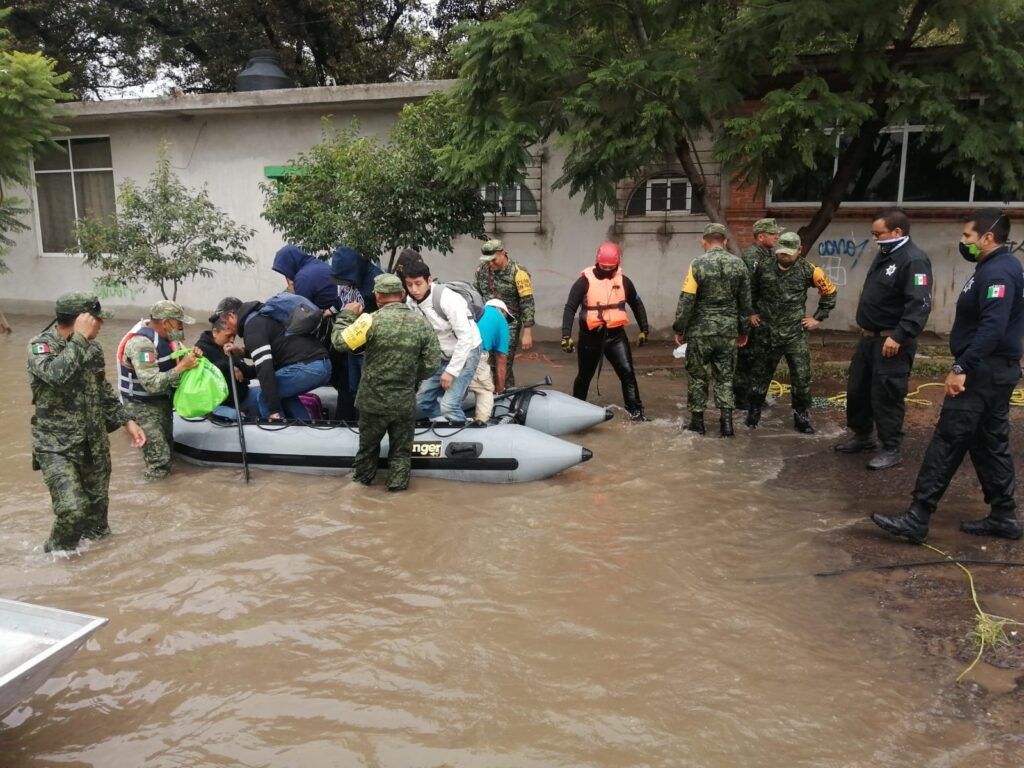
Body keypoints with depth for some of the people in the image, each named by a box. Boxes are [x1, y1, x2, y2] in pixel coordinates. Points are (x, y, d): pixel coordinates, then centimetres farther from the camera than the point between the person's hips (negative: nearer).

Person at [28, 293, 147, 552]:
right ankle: (56, 556, 11)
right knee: (72, 509, -16)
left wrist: (126, 421, 10)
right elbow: (56, 375, -37)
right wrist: (80, 338, -29)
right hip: (57, 446, -6)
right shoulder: (41, 345, -15)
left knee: (97, 504, 15)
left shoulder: (93, 347, 4)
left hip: (95, 441, 6)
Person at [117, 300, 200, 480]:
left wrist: (192, 354, -12)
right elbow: (152, 384, -34)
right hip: (143, 405, -9)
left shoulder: (166, 334, -3)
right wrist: (182, 367, -31)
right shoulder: (141, 343, -28)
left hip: (163, 399, 9)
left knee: (167, 444, 20)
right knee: (159, 458, -8)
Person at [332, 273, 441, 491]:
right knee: (401, 447, 16)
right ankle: (398, 482, 22)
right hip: (405, 401, 0)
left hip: (373, 399, 0)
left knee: (369, 443, 21)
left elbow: (340, 342, -9)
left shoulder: (372, 320, -15)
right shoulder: (421, 322, -6)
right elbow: (433, 361, -3)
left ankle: (362, 477, 38)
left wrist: (347, 315, 6)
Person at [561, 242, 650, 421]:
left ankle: (635, 411, 1)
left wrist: (644, 330, 15)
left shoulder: (623, 281, 1)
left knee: (627, 372, -7)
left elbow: (637, 304, 16)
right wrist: (566, 336, -19)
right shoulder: (585, 281, -10)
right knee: (584, 376, 12)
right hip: (591, 336, -2)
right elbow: (570, 308, -11)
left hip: (616, 335, 2)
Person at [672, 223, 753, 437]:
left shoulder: (698, 264, -10)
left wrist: (679, 329, 0)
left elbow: (686, 301, -11)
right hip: (728, 330, 3)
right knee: (725, 377, 13)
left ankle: (697, 421, 15)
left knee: (698, 376, 9)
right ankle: (726, 422, 10)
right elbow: (745, 301, 7)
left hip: (701, 330, -3)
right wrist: (743, 330, 17)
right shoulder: (739, 264, 1)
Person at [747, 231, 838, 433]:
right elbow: (752, 292, 17)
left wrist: (818, 317, 4)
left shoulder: (808, 270, -7)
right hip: (767, 333, 1)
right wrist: (753, 312, 12)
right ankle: (754, 412, 26)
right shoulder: (764, 268, -2)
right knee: (760, 375, 11)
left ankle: (801, 418, 13)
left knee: (801, 377, 0)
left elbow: (829, 291, 6)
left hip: (795, 333, -1)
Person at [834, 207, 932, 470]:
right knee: (856, 389, 17)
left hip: (891, 343, -10)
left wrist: (899, 336, -33)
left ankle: (891, 450, 10)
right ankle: (862, 436, 32)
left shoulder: (914, 260, -18)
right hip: (869, 338, 10)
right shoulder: (885, 255, 13)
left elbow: (920, 304, -27)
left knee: (886, 396, -3)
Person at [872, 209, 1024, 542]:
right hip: (992, 370, 11)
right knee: (990, 443, 16)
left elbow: (992, 328, -28)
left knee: (947, 441, -11)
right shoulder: (996, 267, 17)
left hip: (984, 372, -11)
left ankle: (917, 518, -10)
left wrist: (961, 368, -29)